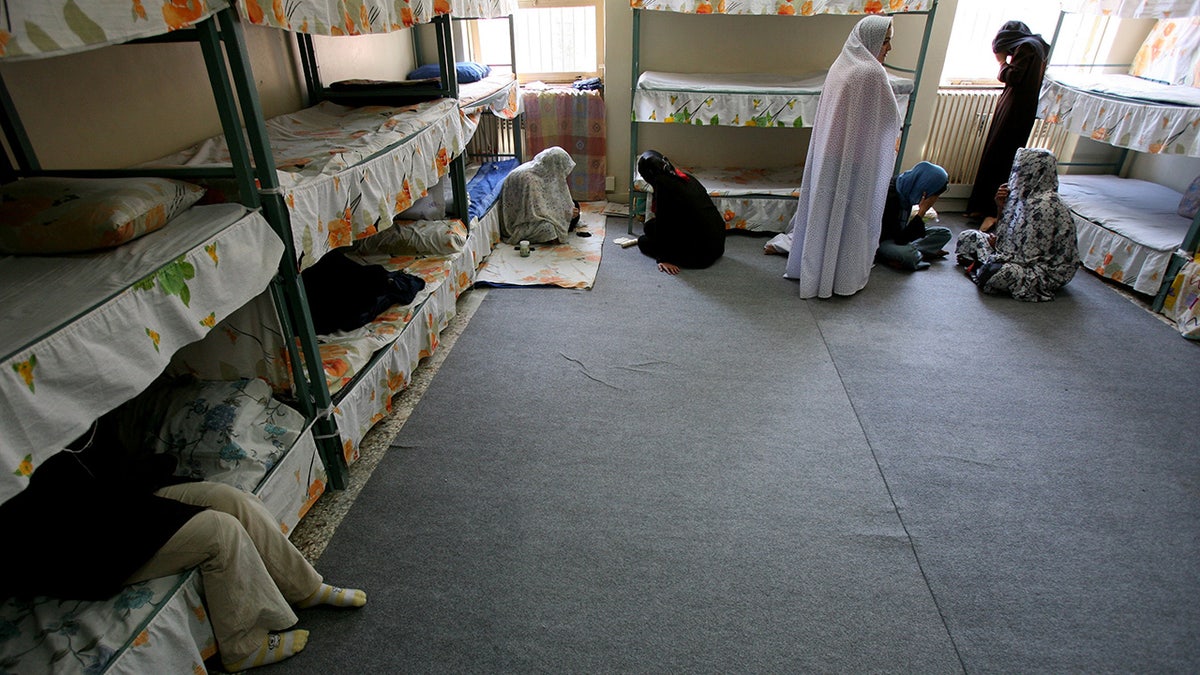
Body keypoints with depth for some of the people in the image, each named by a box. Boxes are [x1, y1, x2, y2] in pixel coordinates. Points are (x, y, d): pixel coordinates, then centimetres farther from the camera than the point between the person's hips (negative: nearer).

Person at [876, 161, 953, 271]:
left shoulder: (907, 189, -5)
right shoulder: (891, 197, -29)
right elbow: (901, 239, -29)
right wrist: (922, 210, -29)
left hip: (898, 236, 9)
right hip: (882, 241, -9)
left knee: (945, 233, 5)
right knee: (910, 254, -38)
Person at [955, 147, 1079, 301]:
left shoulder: (1044, 205, -25)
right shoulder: (1028, 196, 2)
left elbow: (1030, 256, -26)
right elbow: (1010, 234, 9)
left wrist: (997, 245, -10)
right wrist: (1002, 207, -5)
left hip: (1047, 272, -9)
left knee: (992, 272, -36)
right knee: (968, 236, 7)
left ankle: (979, 266, -6)